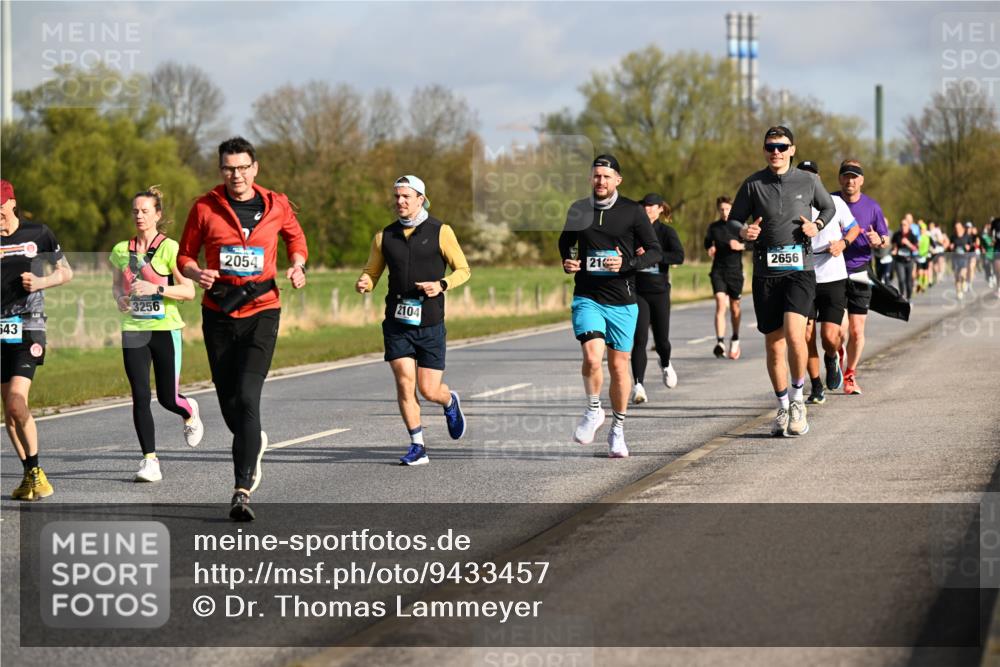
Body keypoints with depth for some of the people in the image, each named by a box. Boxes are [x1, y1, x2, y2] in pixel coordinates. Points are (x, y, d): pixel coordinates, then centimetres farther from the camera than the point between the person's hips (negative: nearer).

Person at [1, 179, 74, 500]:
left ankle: (36, 470, -3)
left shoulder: (38, 233, 3)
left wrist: (41, 282, -6)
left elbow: (66, 272, 12)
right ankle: (30, 474, 16)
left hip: (27, 329, -3)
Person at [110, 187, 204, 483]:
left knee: (168, 398, 1)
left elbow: (189, 291, -8)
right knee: (140, 396, -6)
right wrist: (120, 298, 1)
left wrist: (157, 288, -20)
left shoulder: (169, 248, -6)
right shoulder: (121, 250, 8)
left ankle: (190, 413, 37)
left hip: (165, 329, -3)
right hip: (133, 330, 3)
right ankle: (149, 459, -1)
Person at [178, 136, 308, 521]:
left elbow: (296, 237, 21)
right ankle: (254, 443, 43)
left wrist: (297, 266, 2)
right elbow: (184, 255, 9)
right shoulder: (205, 208, 0)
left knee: (247, 398, -15)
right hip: (218, 315, 2)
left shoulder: (276, 206, 2)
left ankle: (242, 491, -17)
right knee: (228, 399, 7)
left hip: (261, 312, -2)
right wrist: (197, 273, -13)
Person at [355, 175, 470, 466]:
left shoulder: (440, 232, -1)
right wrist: (364, 283, -10)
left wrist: (441, 285, -16)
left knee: (429, 390, 0)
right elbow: (372, 272, 14)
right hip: (396, 322, 2)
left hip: (430, 323, -2)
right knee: (404, 383, -9)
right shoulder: (384, 236, 7)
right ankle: (417, 446, 2)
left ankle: (450, 402, 36)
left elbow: (463, 270, 3)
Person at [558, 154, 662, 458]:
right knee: (592, 357, -20)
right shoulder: (578, 210, 5)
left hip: (622, 301, 0)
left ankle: (617, 430, 23)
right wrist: (567, 261, 2)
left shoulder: (632, 212, -2)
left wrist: (627, 264, -18)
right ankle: (593, 410, 6)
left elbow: (655, 252, 0)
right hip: (587, 298, 0)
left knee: (619, 365, 6)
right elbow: (565, 241, 23)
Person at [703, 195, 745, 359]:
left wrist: (741, 246, -16)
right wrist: (710, 249, -3)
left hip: (735, 270, 0)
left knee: (734, 307, 10)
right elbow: (707, 243, 19)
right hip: (718, 271, 0)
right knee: (720, 303, -17)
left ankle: (735, 339, 31)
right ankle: (720, 342, -25)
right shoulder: (713, 227, 6)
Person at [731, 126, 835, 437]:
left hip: (800, 271, -1)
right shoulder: (752, 184, 3)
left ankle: (798, 398, 0)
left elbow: (829, 207, 20)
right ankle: (783, 409, 21)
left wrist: (817, 225, 0)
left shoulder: (808, 181, 4)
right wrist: (743, 232, -16)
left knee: (794, 335, -20)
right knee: (774, 345, 6)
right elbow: (733, 220, 7)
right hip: (765, 273, 2)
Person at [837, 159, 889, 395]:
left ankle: (850, 375, 21)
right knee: (839, 330, -11)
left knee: (856, 331, 1)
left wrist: (878, 242, -12)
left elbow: (885, 240, 12)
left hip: (859, 274, 2)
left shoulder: (872, 207, 4)